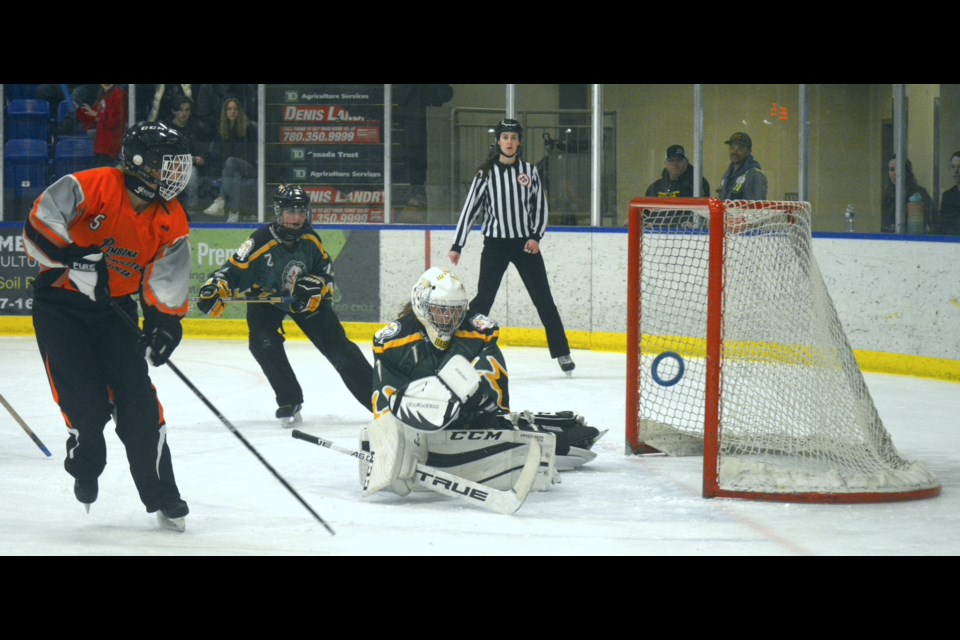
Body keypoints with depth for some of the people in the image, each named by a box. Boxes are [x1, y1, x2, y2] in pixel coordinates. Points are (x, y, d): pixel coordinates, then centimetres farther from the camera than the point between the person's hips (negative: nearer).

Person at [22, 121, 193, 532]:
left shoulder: (171, 222, -4)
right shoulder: (89, 188, -20)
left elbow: (167, 282, -2)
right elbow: (38, 229, -23)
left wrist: (165, 324, -15)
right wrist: (76, 259, -31)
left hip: (114, 307, 4)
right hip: (59, 301, -4)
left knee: (137, 399, -5)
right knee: (86, 402, -12)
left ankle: (162, 497, 4)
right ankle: (85, 468, 20)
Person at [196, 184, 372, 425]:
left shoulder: (310, 239, -14)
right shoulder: (261, 241, -29)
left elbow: (325, 270, 0)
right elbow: (235, 269, -31)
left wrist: (315, 285, -20)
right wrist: (214, 289, -46)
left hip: (304, 298, 2)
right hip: (264, 296, -2)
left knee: (338, 346, -3)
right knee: (264, 343, -26)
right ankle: (289, 402, -11)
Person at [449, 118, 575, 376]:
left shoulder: (530, 171, 4)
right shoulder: (486, 173, -1)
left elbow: (541, 207, 7)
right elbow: (470, 209, 0)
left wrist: (536, 237, -8)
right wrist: (457, 245, -3)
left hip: (525, 243, 1)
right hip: (495, 243, -1)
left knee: (543, 298, 2)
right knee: (483, 298, -6)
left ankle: (562, 353, 8)